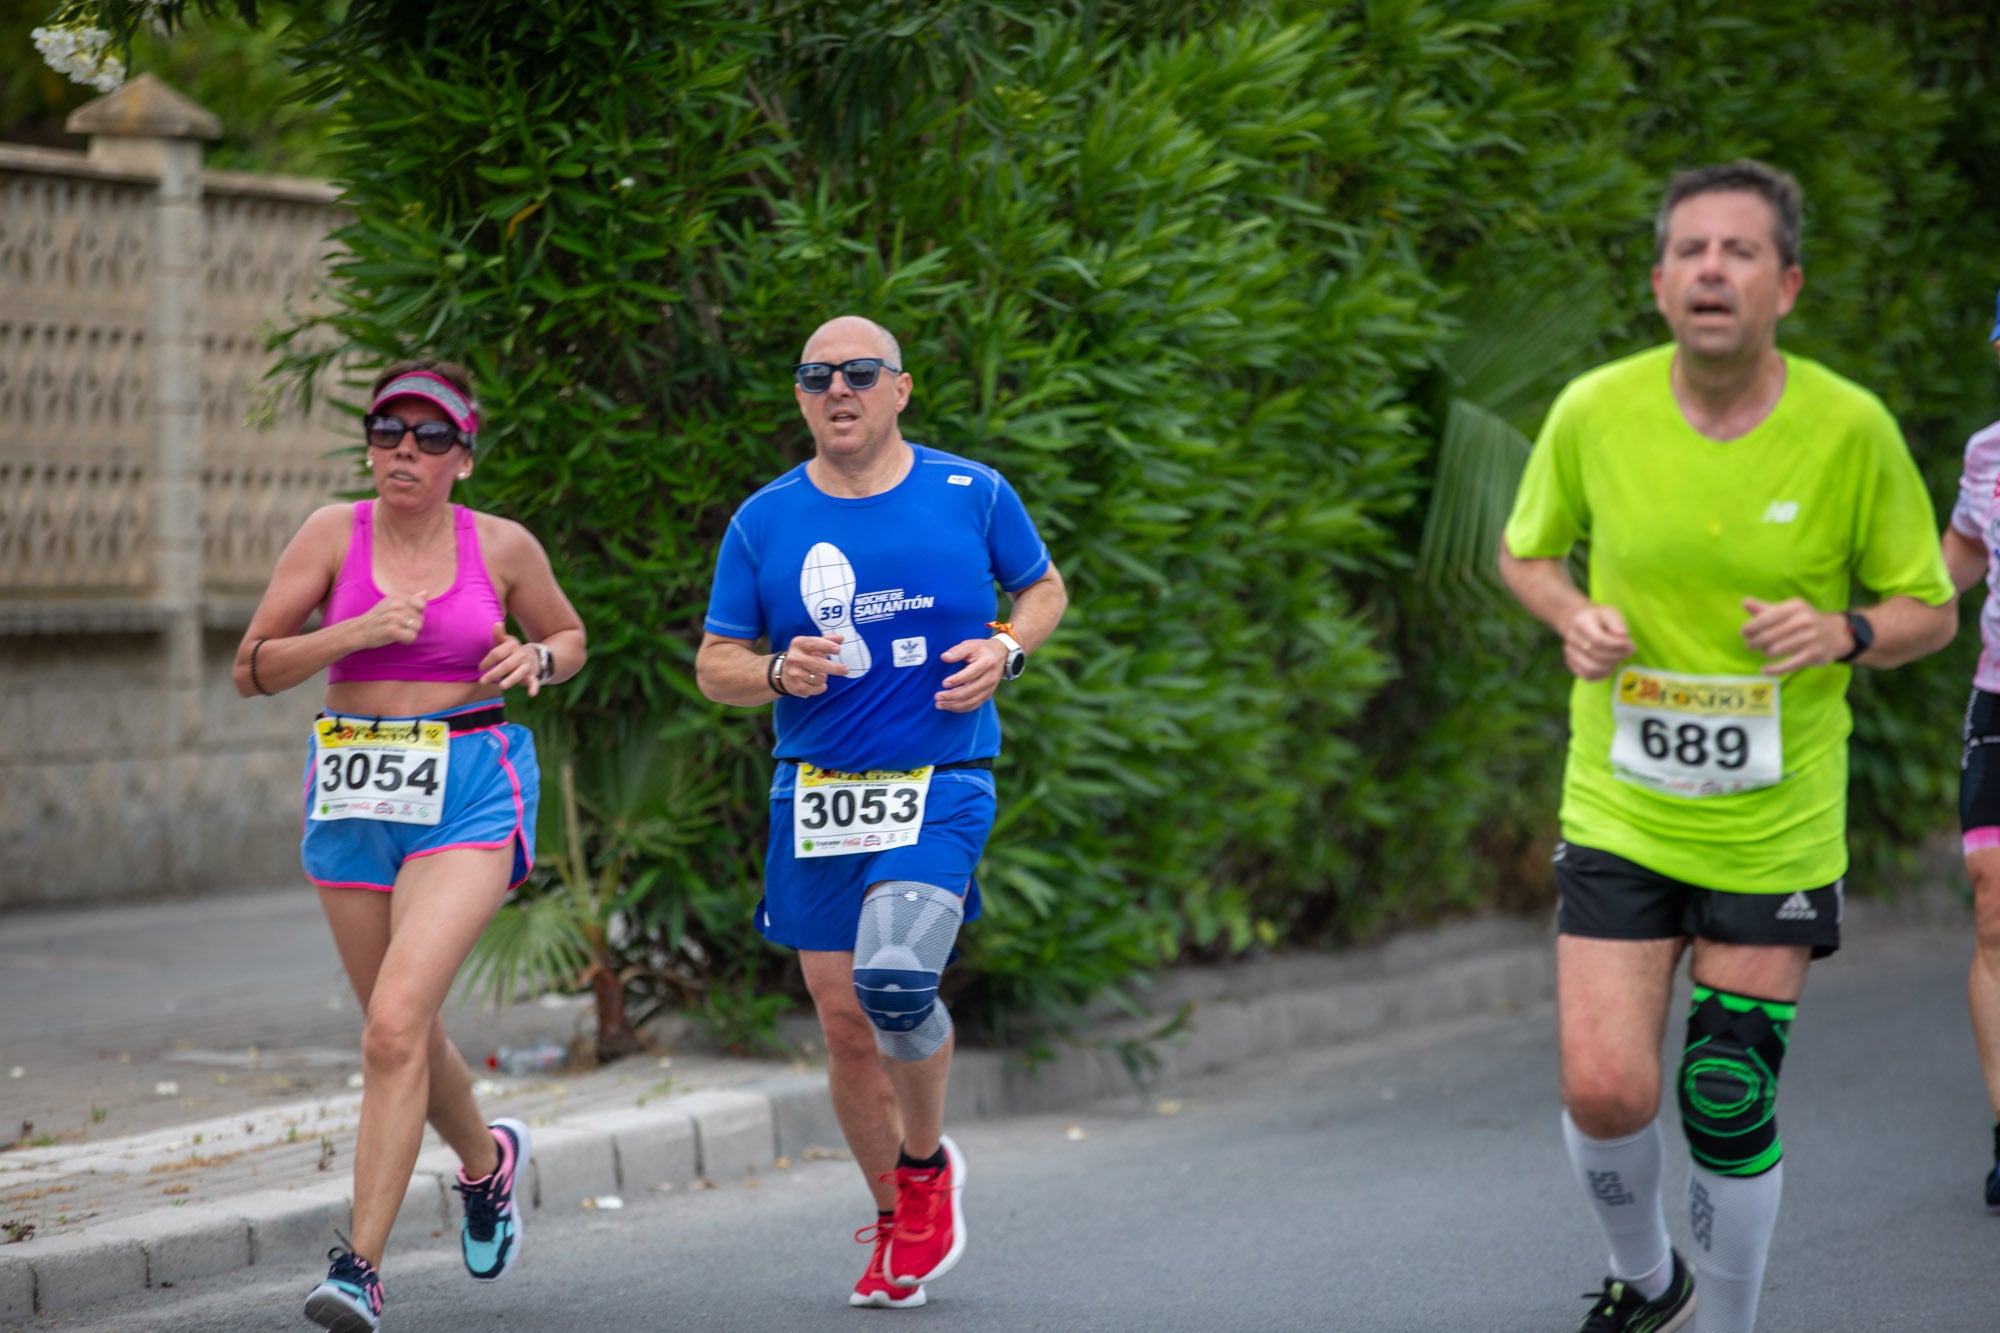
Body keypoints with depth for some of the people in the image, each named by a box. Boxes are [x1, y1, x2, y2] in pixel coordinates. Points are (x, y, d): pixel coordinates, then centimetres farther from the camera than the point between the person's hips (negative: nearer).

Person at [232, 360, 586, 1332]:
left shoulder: (502, 547, 0)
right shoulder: (333, 534, -1)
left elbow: (570, 639, 18)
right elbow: (252, 670, -2)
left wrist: (532, 659, -5)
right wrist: (354, 632, -17)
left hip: (469, 796, -3)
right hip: (353, 795, 3)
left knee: (395, 1024, -19)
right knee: (401, 1034, 15)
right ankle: (487, 1159, 47)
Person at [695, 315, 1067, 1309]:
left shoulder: (972, 495, 1)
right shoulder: (764, 522, 3)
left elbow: (1044, 588, 16)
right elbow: (714, 665, 7)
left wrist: (1005, 648, -5)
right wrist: (779, 674, -14)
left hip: (941, 788, -3)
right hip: (818, 796, 3)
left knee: (893, 978, -24)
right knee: (844, 1022, 5)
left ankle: (927, 1162, 3)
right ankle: (895, 1224, 25)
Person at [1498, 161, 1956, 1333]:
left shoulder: (1851, 429, -10)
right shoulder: (1594, 413, -7)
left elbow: (1931, 610, 1)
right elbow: (1526, 552, 12)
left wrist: (1844, 633, -20)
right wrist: (1574, 617, -9)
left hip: (1777, 827, -1)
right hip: (1619, 811, 1)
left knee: (1731, 1109, 1)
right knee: (1604, 1091, -9)